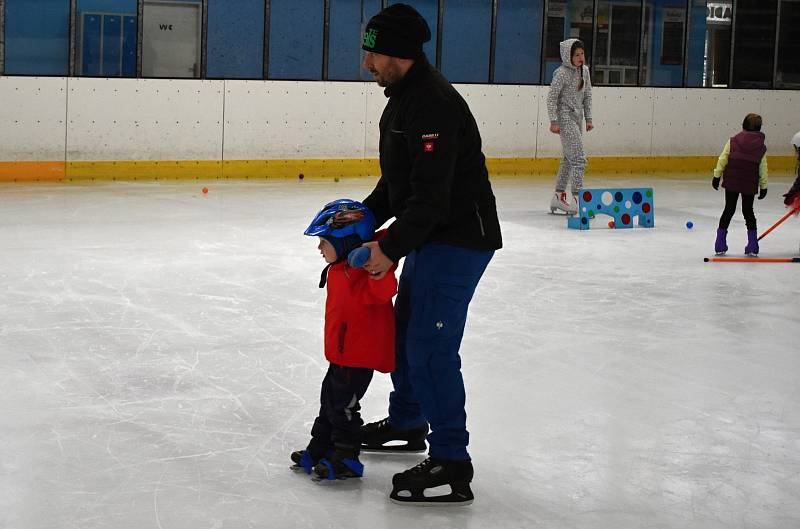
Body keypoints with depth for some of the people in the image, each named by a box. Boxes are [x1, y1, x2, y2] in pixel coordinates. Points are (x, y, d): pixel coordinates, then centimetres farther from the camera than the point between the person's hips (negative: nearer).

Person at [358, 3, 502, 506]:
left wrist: (391, 248, -24)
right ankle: (407, 423, 42)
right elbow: (398, 180, 18)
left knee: (430, 344, -12)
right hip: (431, 236, 11)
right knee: (404, 327, 22)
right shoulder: (403, 98, 12)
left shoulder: (434, 104, -23)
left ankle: (451, 464, -7)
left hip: (460, 238, -11)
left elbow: (431, 193, -27)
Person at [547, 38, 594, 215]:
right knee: (579, 159, -14)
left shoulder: (584, 70, 8)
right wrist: (553, 121, -16)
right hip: (565, 116, -8)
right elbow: (551, 97, -13)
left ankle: (558, 197, 22)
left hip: (577, 117, 8)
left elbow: (587, 95, 15)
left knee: (569, 158, 13)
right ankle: (577, 199, -15)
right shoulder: (562, 73, -14)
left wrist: (588, 118, 11)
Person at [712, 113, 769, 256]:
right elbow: (763, 169, 3)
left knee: (729, 209, 9)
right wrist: (763, 187, 11)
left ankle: (720, 245, 7)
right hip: (750, 185, 0)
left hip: (731, 182, 0)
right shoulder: (761, 147, 0)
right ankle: (752, 246, 11)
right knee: (748, 211, 12)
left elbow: (722, 160, -4)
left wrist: (717, 176, 4)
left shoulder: (733, 141, -3)